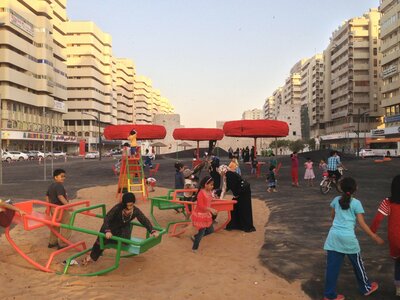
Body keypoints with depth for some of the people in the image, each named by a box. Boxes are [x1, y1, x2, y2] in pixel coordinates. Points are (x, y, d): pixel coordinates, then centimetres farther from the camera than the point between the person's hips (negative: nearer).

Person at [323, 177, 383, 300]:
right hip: (348, 237, -3)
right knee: (357, 263, 19)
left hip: (334, 235, 3)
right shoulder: (356, 203, -4)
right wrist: (374, 237, 1)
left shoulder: (336, 200, 7)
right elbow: (362, 224, -5)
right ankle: (366, 288, 41)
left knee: (332, 266, 7)